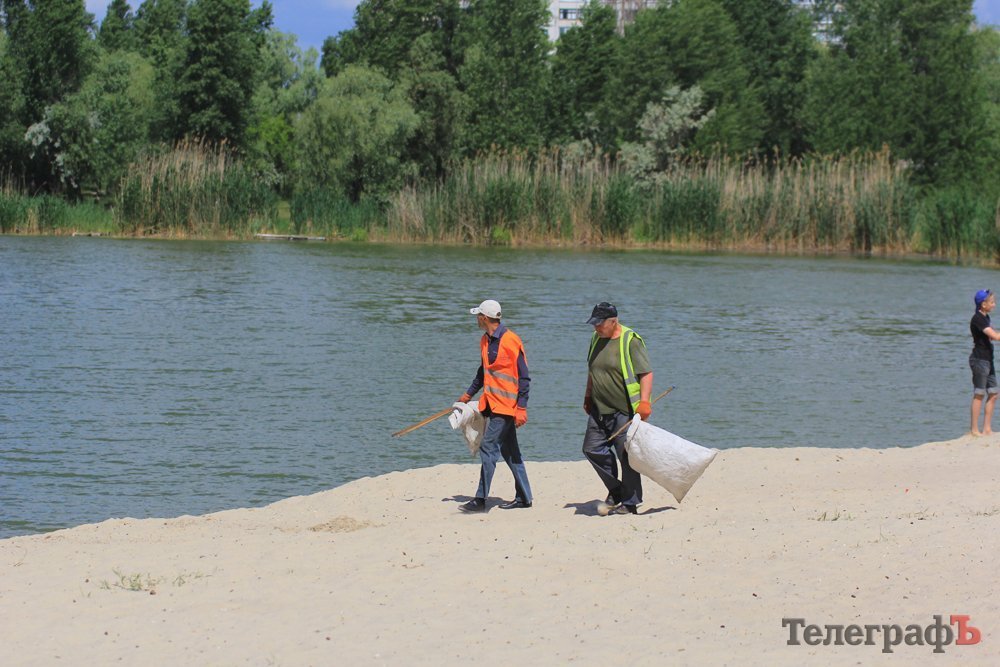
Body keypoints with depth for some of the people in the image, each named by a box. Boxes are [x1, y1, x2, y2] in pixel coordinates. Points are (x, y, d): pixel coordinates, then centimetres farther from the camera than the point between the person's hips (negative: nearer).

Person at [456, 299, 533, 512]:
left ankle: (481, 500, -10)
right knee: (509, 451, 12)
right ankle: (523, 497, 19)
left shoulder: (510, 341, -15)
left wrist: (521, 408, -18)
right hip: (492, 403, 9)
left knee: (488, 447, -11)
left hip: (505, 405, -9)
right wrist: (468, 394, 31)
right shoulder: (485, 341, 11)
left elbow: (524, 377, -14)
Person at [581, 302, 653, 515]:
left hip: (625, 410, -8)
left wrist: (644, 402, -23)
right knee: (592, 449, 5)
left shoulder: (631, 341, -11)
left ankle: (630, 503, 6)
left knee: (627, 455, -3)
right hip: (600, 410, 8)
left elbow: (646, 374, -15)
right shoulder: (596, 339, 12)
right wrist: (588, 397, 24)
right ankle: (615, 491, 21)